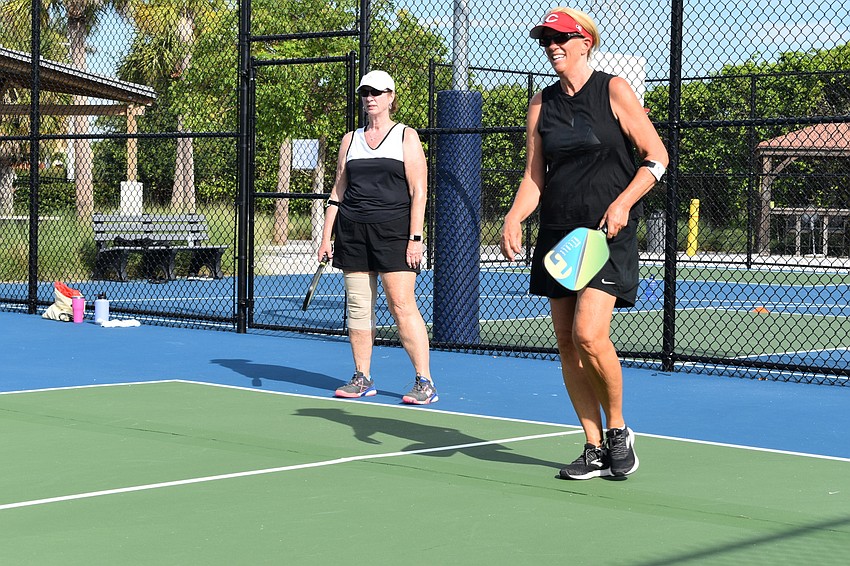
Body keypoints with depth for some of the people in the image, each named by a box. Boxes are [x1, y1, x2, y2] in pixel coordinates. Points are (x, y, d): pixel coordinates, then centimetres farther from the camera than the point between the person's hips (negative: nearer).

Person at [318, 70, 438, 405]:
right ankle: (362, 379, 13)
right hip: (352, 232, 5)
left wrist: (415, 238, -11)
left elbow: (418, 191, -2)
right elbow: (338, 191, 17)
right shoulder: (350, 140, 15)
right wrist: (326, 237, 10)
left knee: (402, 305, -11)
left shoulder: (406, 137, 3)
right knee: (358, 306, 5)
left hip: (393, 231, -5)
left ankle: (425, 383, -8)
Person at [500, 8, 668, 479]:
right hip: (557, 235, 6)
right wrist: (514, 219, -6)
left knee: (589, 334, -19)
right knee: (567, 345, 3)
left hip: (608, 234, -6)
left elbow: (656, 157, -3)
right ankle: (595, 450, 13)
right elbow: (534, 176, 11)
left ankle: (618, 430, 5)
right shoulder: (542, 103, 11)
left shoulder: (614, 91, -3)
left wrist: (622, 203, -16)